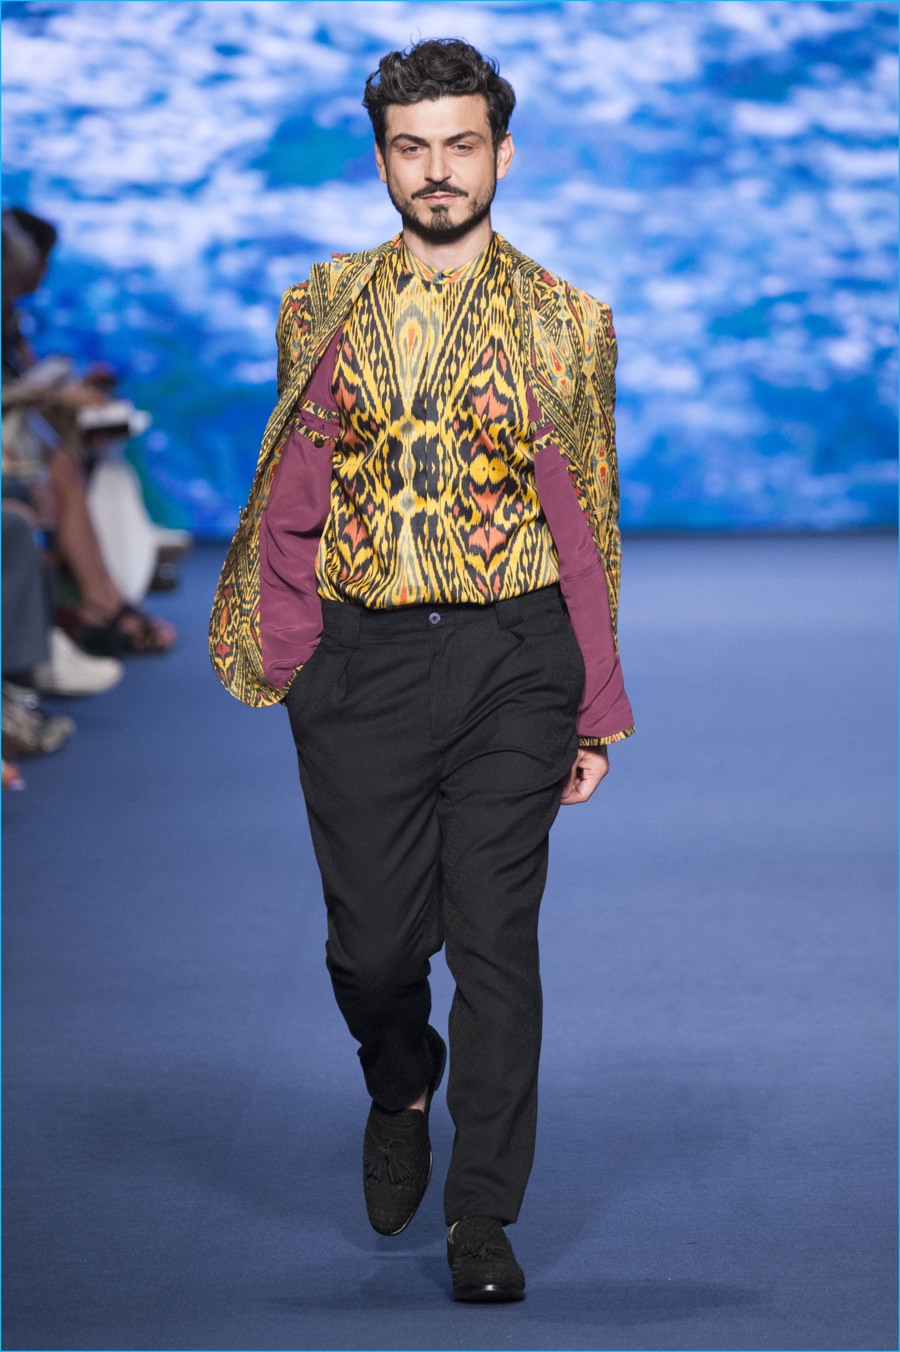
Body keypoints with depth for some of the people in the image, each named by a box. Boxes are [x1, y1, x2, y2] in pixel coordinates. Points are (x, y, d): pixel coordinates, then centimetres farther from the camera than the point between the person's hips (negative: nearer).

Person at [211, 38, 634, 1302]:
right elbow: (291, 504, 9)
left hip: (512, 653, -1)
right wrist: (285, 662, -1)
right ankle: (400, 1090, 37)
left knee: (495, 937, -3)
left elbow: (584, 524, 5)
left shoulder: (565, 323, 4)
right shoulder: (324, 311, 7)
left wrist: (595, 711, 4)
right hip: (362, 660, 1)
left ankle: (482, 1217, 8)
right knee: (374, 939, 3)